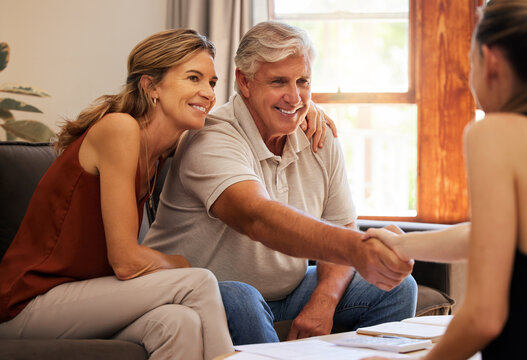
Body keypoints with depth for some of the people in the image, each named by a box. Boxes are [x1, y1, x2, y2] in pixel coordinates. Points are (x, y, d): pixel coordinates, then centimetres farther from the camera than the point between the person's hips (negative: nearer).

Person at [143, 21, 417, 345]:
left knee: (396, 288, -8)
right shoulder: (212, 142, -24)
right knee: (238, 300, -39)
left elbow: (339, 230, 4)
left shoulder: (321, 139, 0)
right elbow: (257, 218, -43)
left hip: (289, 292, 6)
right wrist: (355, 247, -59)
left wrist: (323, 302, -18)